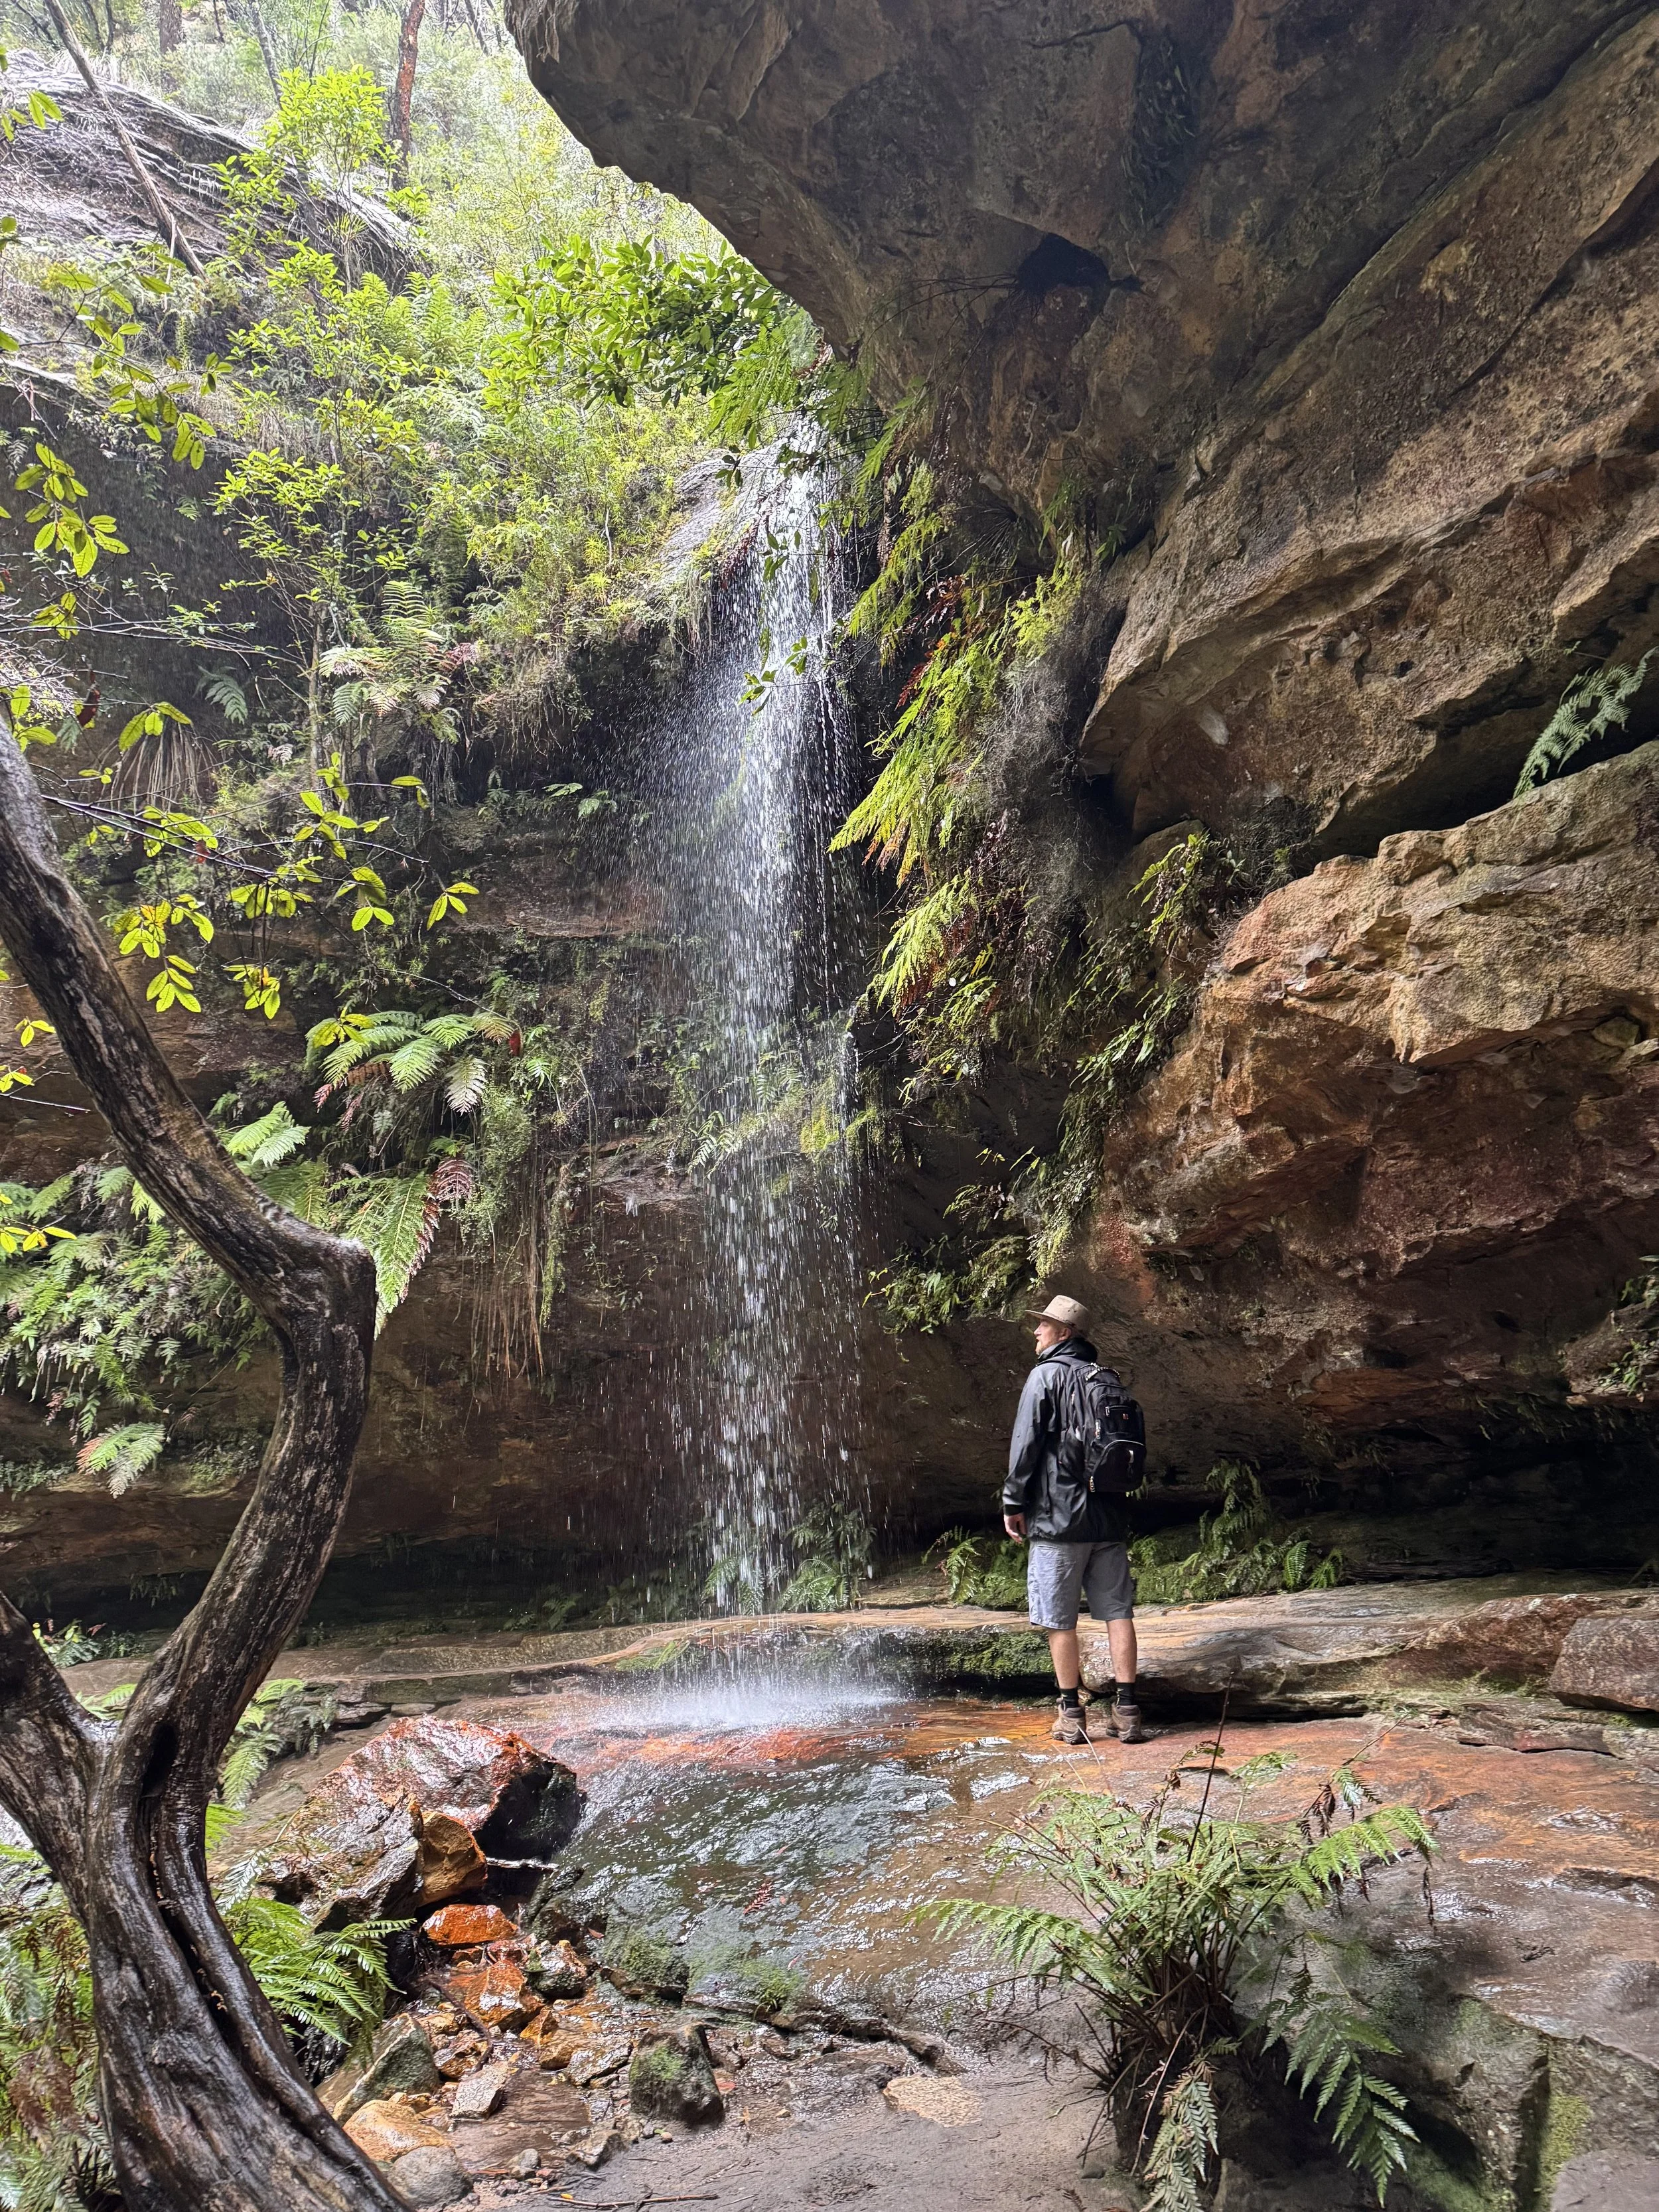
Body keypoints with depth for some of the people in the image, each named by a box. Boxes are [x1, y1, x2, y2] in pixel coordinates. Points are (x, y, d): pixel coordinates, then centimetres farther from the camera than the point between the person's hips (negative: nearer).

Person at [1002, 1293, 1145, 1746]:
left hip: (1058, 1516, -6)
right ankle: (1126, 1710, 7)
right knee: (1118, 1611, 7)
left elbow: (1026, 1443, -11)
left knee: (1059, 1619, 3)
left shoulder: (1045, 1374, -7)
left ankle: (1072, 1714, 8)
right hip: (1109, 1514, 6)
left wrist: (1013, 1503, -4)